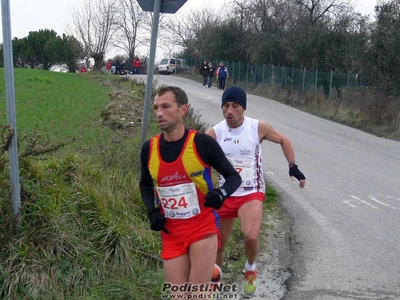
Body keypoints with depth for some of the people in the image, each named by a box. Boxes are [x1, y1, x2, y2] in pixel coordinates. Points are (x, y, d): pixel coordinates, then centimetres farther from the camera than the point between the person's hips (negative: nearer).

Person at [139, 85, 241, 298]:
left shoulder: (203, 143, -13)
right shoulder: (149, 148, -2)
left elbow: (234, 176, -4)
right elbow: (145, 185, 17)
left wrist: (221, 193, -24)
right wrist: (152, 211, 1)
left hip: (203, 228, -4)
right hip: (171, 233, 4)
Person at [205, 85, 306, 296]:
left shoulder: (258, 127, -9)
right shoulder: (214, 132, -9)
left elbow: (283, 140, 8)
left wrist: (293, 166, 3)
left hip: (252, 193, -2)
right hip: (225, 194, 2)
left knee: (251, 236, -26)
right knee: (218, 244, 10)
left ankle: (250, 269, 7)